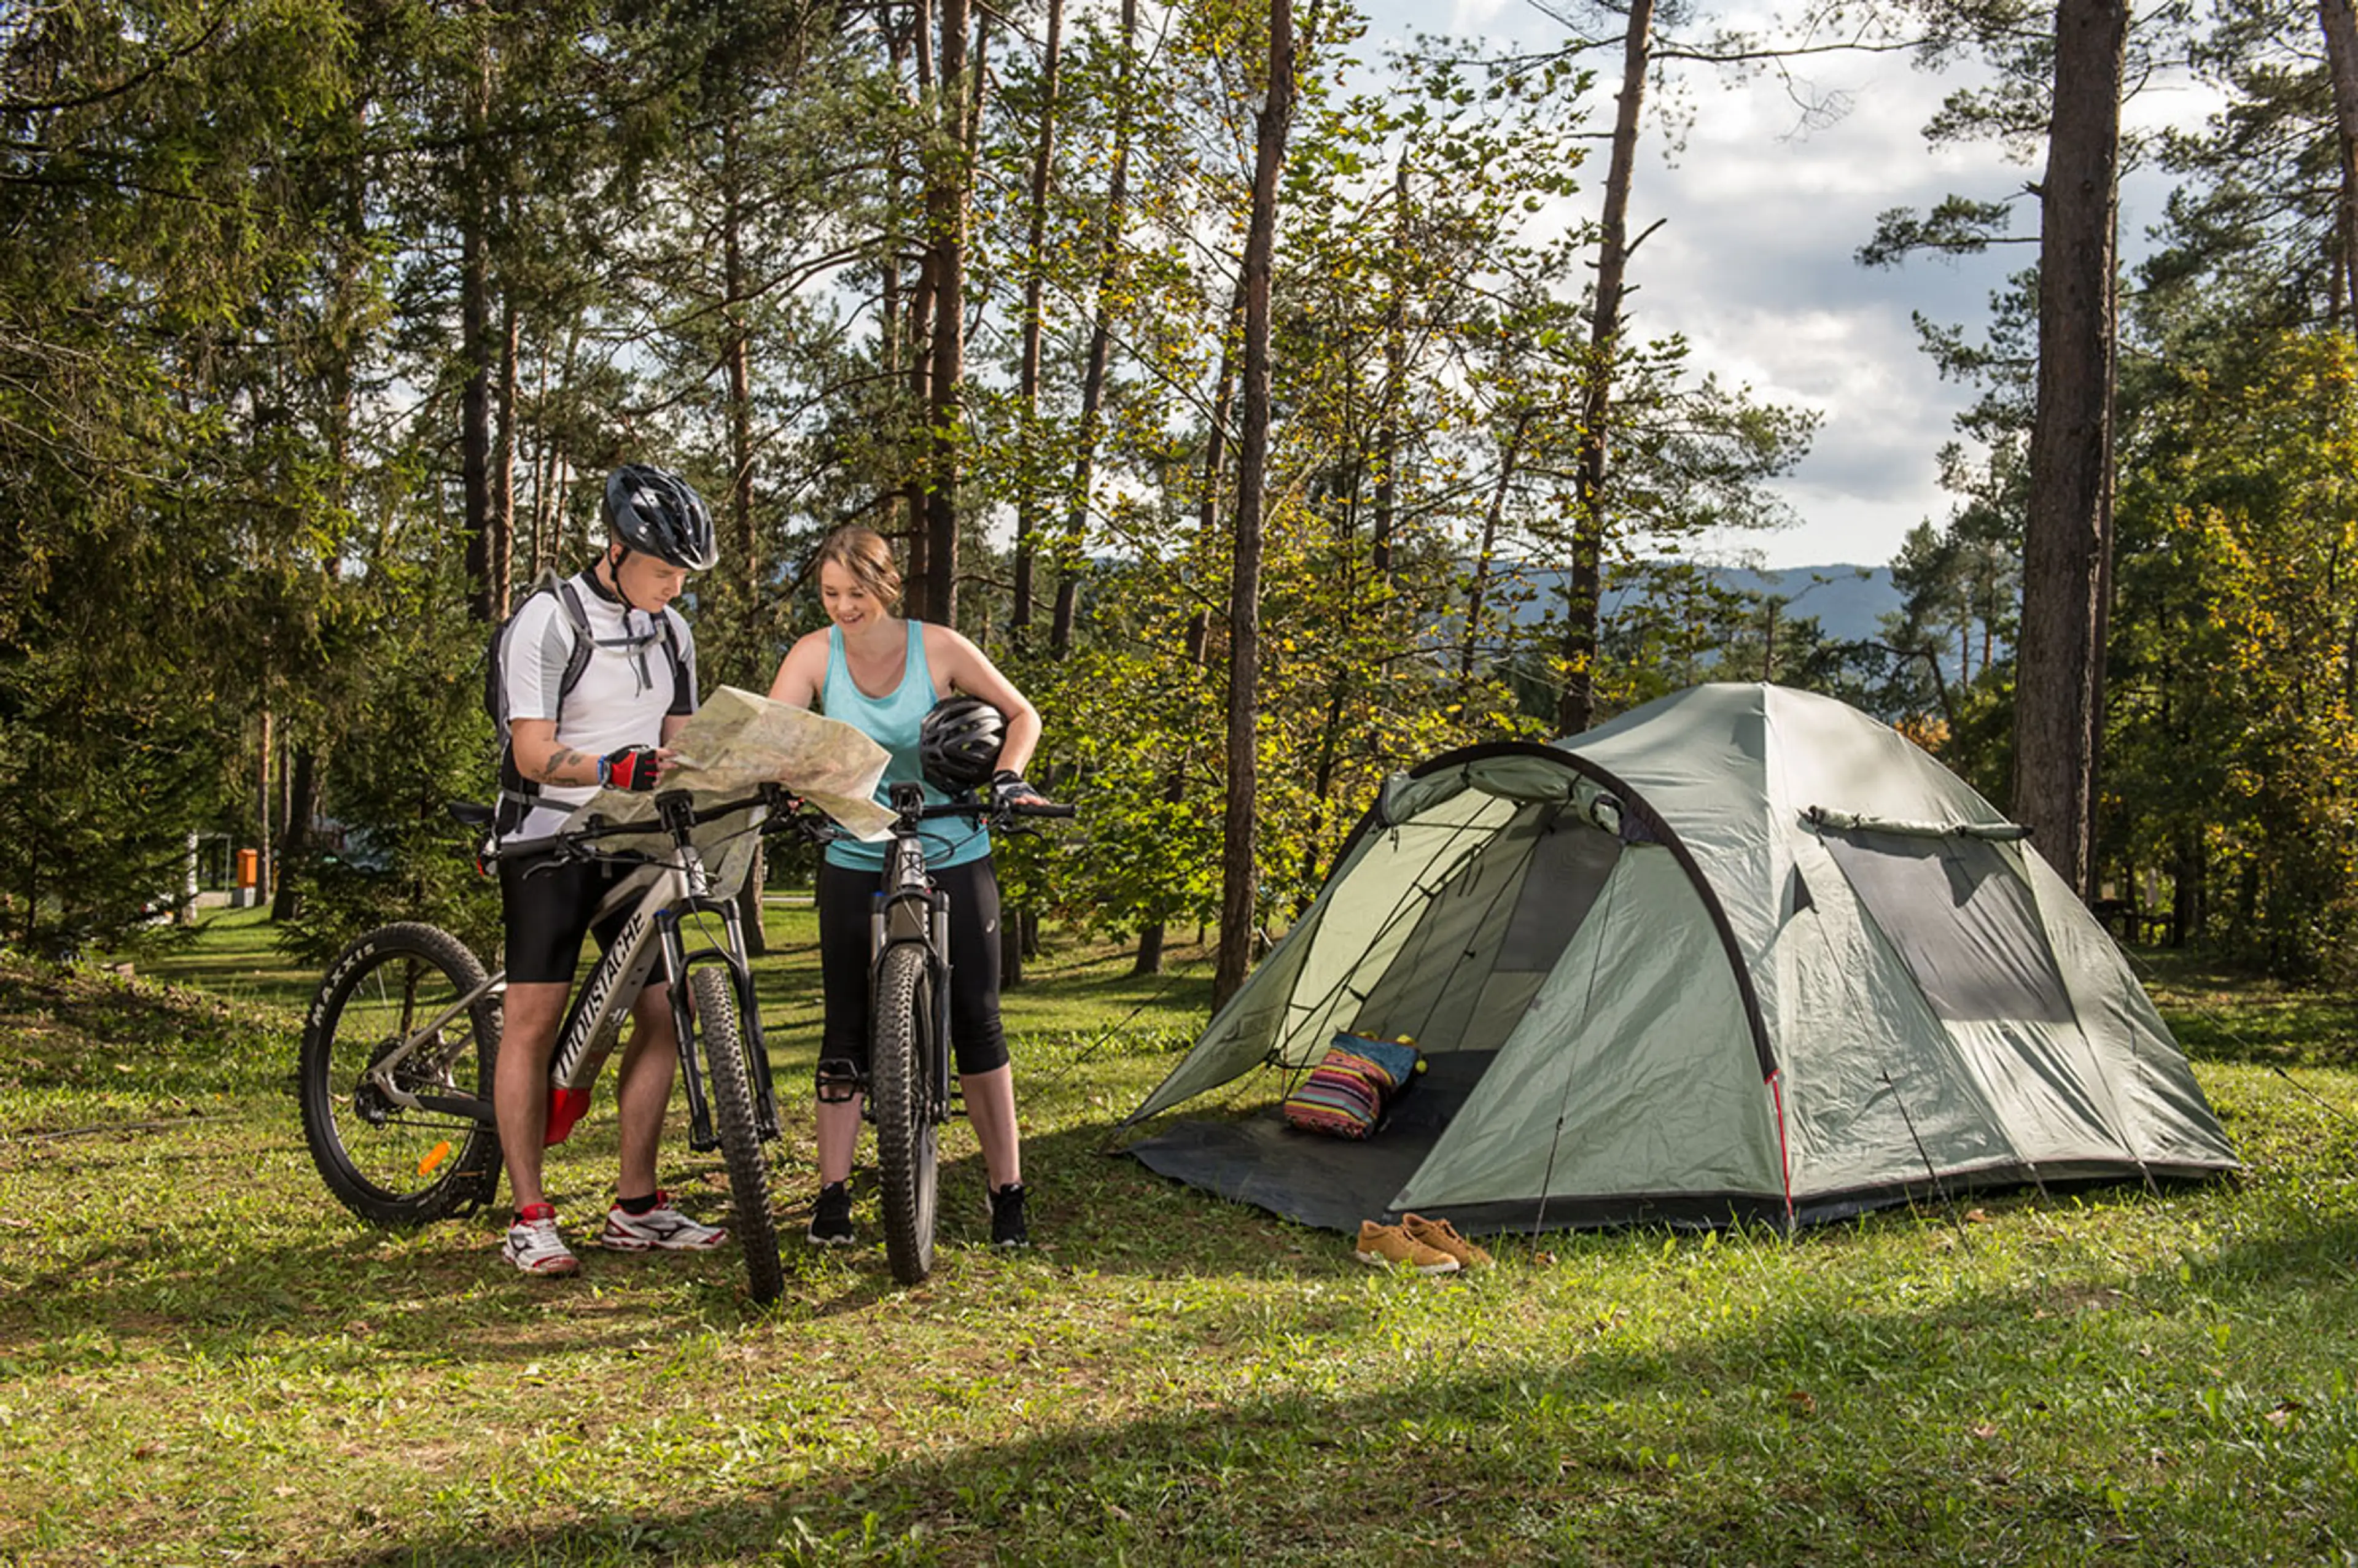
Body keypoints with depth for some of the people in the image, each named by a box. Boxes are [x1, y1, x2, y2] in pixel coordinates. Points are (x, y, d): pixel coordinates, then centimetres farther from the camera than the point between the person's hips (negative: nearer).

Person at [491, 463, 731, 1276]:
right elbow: (533, 755, -17)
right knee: (535, 1021, -7)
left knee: (664, 1014, 2)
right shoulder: (547, 621, -11)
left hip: (633, 844, 6)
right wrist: (617, 769, -34)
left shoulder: (672, 634, 9)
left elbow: (679, 748, 10)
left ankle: (636, 1208, 12)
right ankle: (529, 1219, 1)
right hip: (550, 840, -6)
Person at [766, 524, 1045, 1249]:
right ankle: (833, 1193, 13)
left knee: (976, 1022, 0)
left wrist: (1006, 778, -15)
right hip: (855, 860, 1)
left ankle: (1006, 1190, 11)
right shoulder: (815, 654, -6)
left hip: (953, 859, -1)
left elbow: (1021, 714, 2)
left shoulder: (939, 648, -9)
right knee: (848, 1027, 2)